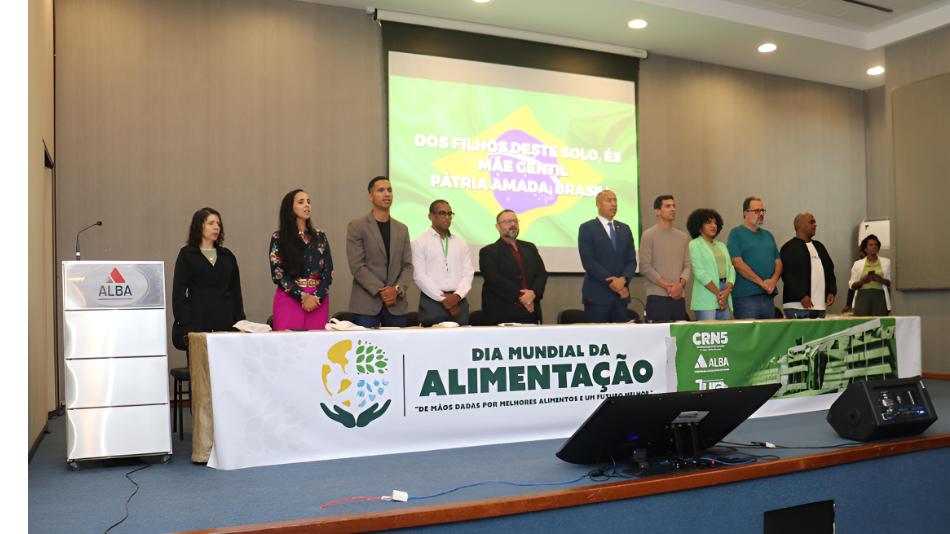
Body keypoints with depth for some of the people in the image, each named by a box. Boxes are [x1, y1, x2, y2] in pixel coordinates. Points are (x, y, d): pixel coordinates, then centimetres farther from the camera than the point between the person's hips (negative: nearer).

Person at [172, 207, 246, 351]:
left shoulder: (228, 256, 15)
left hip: (225, 321, 3)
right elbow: (178, 292, -2)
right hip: (197, 322, -3)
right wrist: (185, 325, -11)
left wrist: (240, 323, 7)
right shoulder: (187, 254, 4)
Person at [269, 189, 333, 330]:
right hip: (289, 298, -2)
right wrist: (303, 296, -13)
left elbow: (328, 271, 5)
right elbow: (277, 274, -4)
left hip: (318, 300, 2)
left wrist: (317, 297, -11)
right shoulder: (278, 238, 4)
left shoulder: (320, 237, 12)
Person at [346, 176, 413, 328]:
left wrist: (397, 289, -9)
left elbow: (407, 266, 9)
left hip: (396, 305, 4)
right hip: (366, 305, -4)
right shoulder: (356, 226, 0)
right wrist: (380, 291, -15)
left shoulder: (402, 229, 13)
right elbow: (357, 266, -8)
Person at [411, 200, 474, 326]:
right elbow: (419, 276, -6)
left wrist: (457, 296, -9)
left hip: (459, 302, 3)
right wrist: (443, 299, -10)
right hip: (432, 302, -3)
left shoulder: (461, 243, 14)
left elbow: (468, 273, 8)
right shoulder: (420, 243, 1)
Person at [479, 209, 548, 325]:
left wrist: (534, 293, -10)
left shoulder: (530, 248, 18)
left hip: (531, 313, 4)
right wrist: (520, 297, -14)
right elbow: (495, 280, -11)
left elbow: (542, 274, 10)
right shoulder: (488, 252, 2)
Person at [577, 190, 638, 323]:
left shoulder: (625, 229, 15)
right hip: (597, 296, -5)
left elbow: (632, 260, 9)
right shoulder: (587, 228, -1)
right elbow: (588, 262, -10)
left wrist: (623, 279, -10)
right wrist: (611, 282, -13)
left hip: (621, 295, 5)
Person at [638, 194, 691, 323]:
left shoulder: (683, 237, 15)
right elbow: (645, 267, -7)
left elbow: (687, 265, 11)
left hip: (679, 297, 5)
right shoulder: (649, 235, -1)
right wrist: (668, 286, -12)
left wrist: (681, 284, -9)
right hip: (657, 297, -5)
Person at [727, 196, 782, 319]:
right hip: (746, 295, -6)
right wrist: (761, 282, -14)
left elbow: (778, 262, 15)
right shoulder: (736, 233, -1)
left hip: (768, 294, 6)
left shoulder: (768, 235, 19)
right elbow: (738, 263, -12)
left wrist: (773, 280, -6)